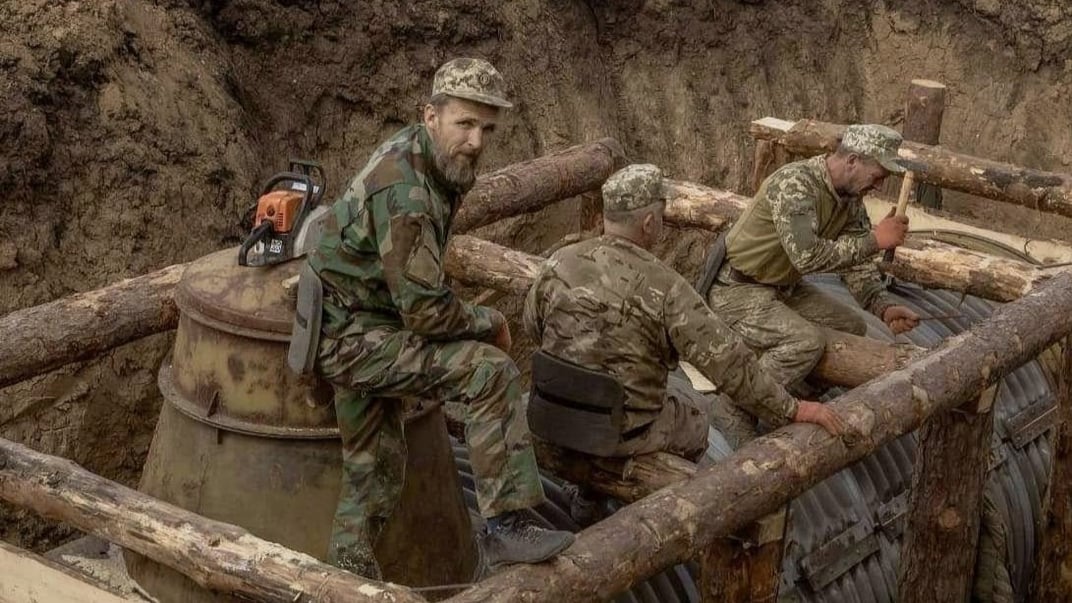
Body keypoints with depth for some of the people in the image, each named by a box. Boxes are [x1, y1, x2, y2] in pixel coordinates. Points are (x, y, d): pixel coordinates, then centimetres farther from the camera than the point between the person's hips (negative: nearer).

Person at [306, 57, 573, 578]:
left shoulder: (428, 160, 5)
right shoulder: (406, 192, -26)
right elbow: (426, 312, -25)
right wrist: (491, 323, -7)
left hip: (352, 334, 10)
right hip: (355, 336, -10)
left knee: (374, 467, 14)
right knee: (490, 372, -20)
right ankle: (505, 525, -16)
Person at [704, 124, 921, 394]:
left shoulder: (851, 198, 1)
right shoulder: (794, 183, -27)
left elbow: (856, 263, 4)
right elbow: (807, 256, -37)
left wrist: (884, 308, -13)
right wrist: (874, 240, -31)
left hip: (785, 288, 10)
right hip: (737, 291, -9)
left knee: (852, 328, 8)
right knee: (807, 341, -28)